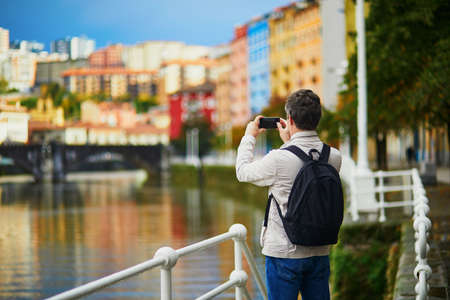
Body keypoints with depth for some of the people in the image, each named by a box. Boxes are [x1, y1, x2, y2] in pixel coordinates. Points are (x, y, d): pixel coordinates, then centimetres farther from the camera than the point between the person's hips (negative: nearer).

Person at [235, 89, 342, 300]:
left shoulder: (279, 159, -18)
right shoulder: (333, 157, -3)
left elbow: (243, 172, 1)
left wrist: (249, 137, 15)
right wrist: (290, 142, 25)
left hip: (285, 253, -5)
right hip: (320, 253, 5)